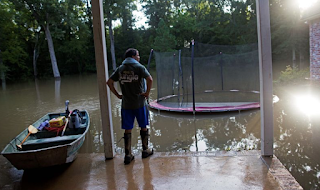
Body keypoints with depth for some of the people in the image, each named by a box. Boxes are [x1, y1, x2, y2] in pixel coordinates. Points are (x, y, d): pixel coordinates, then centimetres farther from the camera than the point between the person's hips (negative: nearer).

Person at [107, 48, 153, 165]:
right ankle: (145, 150, 26)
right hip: (139, 103, -3)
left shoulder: (120, 69, 8)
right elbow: (150, 79, -20)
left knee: (127, 130, 8)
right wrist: (147, 93, -10)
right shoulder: (139, 67, -5)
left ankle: (128, 155, 13)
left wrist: (117, 95, 7)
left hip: (126, 105, 3)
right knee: (143, 127, 13)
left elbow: (109, 82, 5)